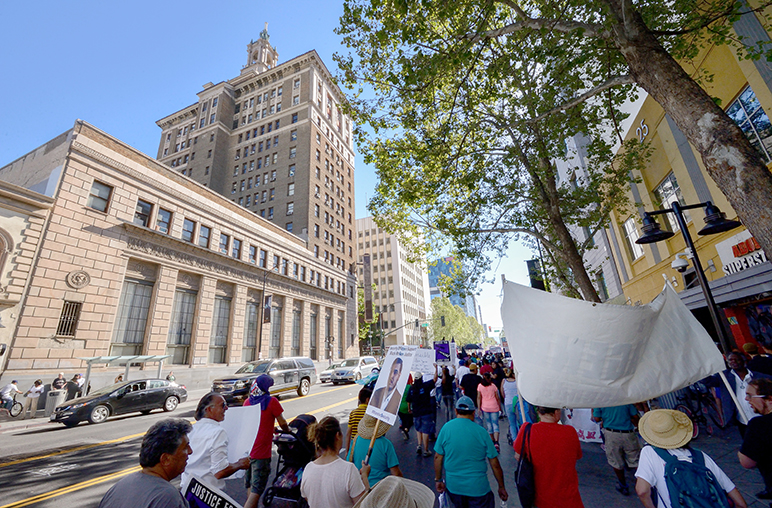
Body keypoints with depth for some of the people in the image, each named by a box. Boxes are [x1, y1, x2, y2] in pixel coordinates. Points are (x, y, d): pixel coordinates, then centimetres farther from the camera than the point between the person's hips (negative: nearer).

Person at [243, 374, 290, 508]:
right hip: (261, 452, -7)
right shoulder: (271, 401, -17)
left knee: (250, 486, 24)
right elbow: (282, 423, -7)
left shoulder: (247, 401, 1)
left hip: (246, 450, 7)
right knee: (257, 490, 2)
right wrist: (288, 430, 15)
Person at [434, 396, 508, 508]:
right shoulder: (481, 431, -11)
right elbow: (495, 464, -5)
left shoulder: (446, 428, -9)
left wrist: (438, 480, 9)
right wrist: (501, 487, 8)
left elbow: (438, 457, -4)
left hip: (453, 486, 2)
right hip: (478, 488, -2)